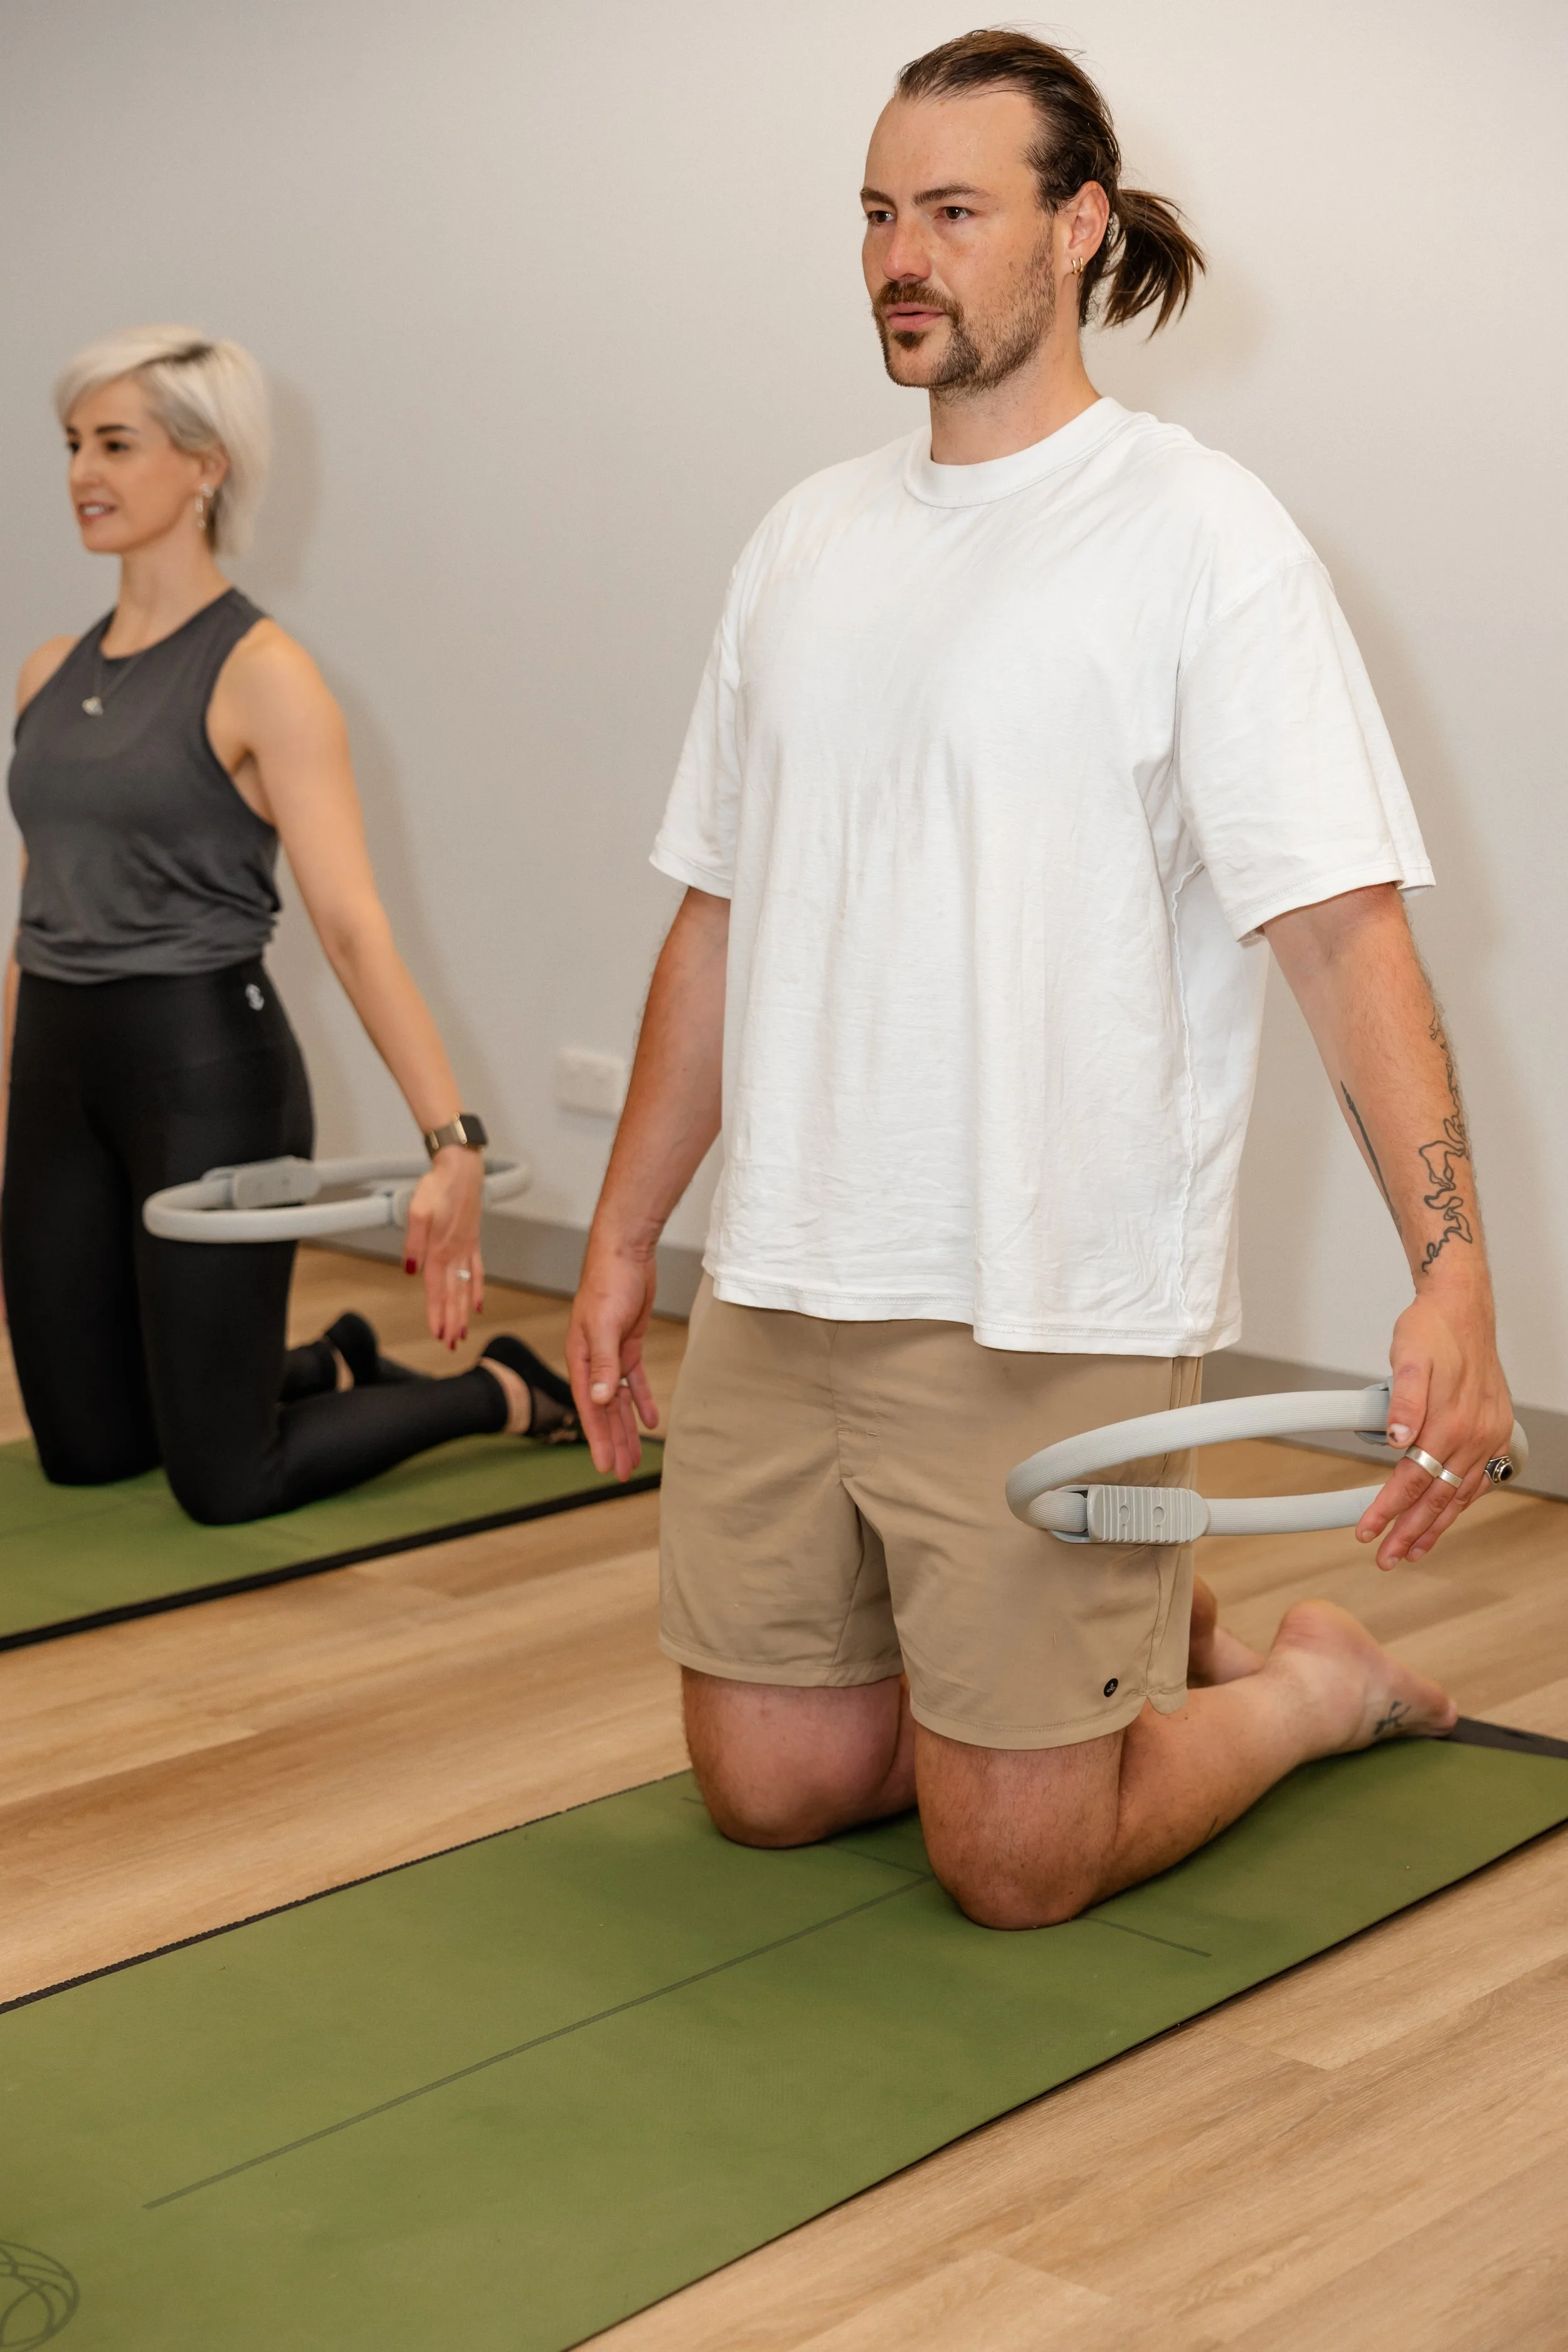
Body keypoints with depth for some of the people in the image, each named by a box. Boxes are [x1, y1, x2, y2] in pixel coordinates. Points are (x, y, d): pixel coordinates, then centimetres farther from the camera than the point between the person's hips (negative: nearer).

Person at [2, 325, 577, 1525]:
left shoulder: (260, 672, -11)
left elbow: (353, 922, -20)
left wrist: (452, 1137, -30)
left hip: (205, 1065, -7)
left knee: (227, 1481, 0)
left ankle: (508, 1393, 23)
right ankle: (334, 1365, 40)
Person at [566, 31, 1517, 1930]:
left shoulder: (1199, 539, -8)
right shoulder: (805, 542, 12)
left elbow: (1341, 925, -16)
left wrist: (1451, 1276, -27)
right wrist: (622, 1236, 16)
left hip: (1046, 1320, -6)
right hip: (777, 1293, 7)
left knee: (1015, 1865, -2)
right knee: (766, 1786, 12)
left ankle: (1319, 1682, 26)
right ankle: (1129, 1642, 35)